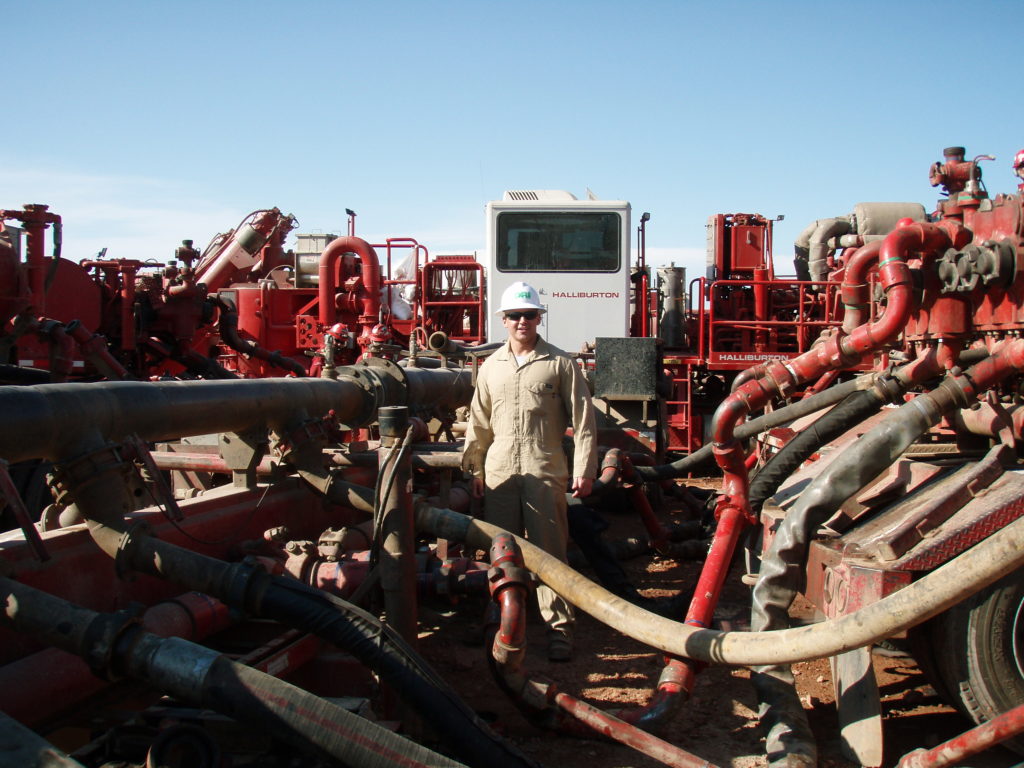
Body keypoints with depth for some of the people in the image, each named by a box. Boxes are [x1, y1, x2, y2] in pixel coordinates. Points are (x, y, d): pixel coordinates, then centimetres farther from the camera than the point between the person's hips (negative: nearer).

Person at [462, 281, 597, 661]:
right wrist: (474, 468, 16)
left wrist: (584, 469, -6)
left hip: (545, 473, -4)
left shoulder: (560, 363, 0)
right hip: (499, 473, 4)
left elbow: (582, 420, -1)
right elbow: (479, 423, 18)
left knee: (549, 552, -2)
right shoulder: (491, 367, 12)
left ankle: (559, 626, 6)